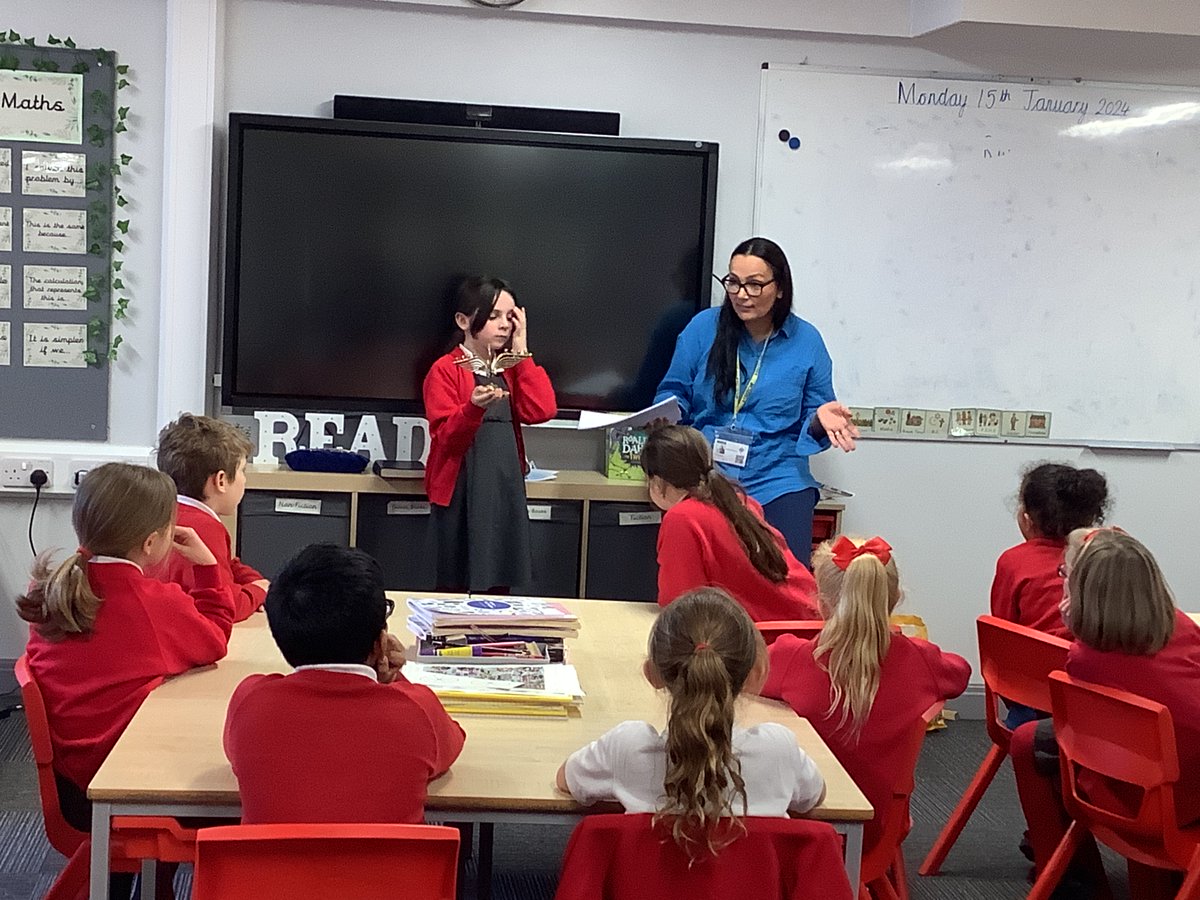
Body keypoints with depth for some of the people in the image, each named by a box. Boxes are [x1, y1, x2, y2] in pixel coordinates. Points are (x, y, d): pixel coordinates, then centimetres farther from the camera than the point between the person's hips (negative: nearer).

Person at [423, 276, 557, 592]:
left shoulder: (512, 368, 14)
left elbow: (541, 411, -3)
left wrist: (522, 353, -3)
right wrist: (474, 407, -30)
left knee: (499, 584, 7)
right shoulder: (445, 371, -4)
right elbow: (445, 437, -12)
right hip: (462, 491, -5)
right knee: (458, 586, -1)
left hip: (506, 487, 5)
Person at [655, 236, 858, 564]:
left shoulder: (806, 341, 6)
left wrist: (820, 419, -12)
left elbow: (812, 418, 11)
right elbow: (674, 393, 11)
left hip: (778, 482, 1)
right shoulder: (704, 327, 4)